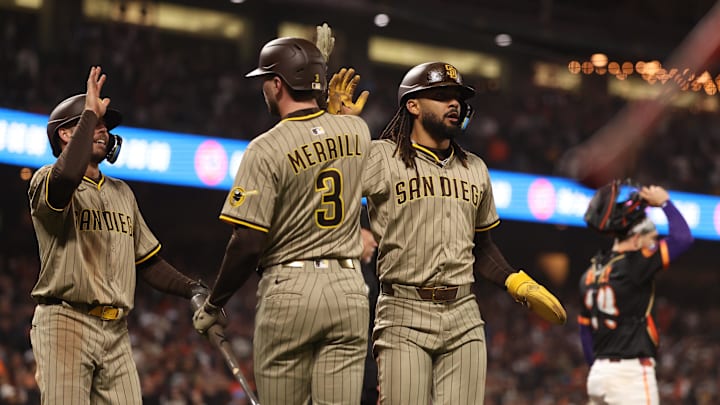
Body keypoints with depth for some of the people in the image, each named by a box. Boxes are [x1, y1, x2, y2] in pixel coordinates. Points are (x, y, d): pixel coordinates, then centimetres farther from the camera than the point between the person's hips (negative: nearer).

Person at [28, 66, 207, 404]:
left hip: (116, 330, 7)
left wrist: (193, 290, 9)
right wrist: (91, 113, -18)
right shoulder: (47, 182, -1)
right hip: (66, 323, -7)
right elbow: (68, 177, -28)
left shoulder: (121, 192, 23)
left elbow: (147, 260, 24)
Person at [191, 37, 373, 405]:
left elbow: (248, 243, -13)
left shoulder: (267, 148, -10)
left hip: (289, 289, -4)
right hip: (349, 290, 4)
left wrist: (212, 305, -1)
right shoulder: (357, 131, 5)